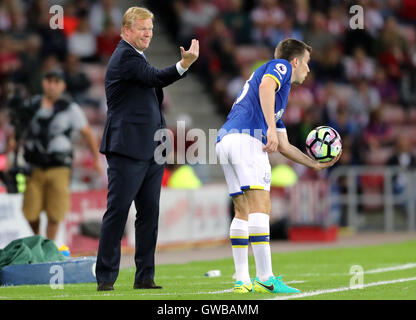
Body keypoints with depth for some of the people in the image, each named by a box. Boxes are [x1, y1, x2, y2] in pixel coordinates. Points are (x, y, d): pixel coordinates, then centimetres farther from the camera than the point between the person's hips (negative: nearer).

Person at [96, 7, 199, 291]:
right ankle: (106, 278, -3)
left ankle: (145, 276, 11)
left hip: (150, 150, 10)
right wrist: (184, 64, -39)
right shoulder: (125, 56, -10)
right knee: (117, 212, -6)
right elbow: (155, 77, -24)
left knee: (149, 213, 8)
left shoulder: (135, 56, 21)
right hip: (127, 150, -10)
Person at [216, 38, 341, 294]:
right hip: (246, 137, -10)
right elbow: (265, 86, -15)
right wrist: (271, 128, -23)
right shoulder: (281, 66, 10)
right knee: (260, 205, -13)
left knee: (243, 211, 11)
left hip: (225, 139, 10)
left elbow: (285, 147, 36)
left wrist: (316, 164, 36)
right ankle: (266, 279, -18)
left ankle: (242, 280, 8)